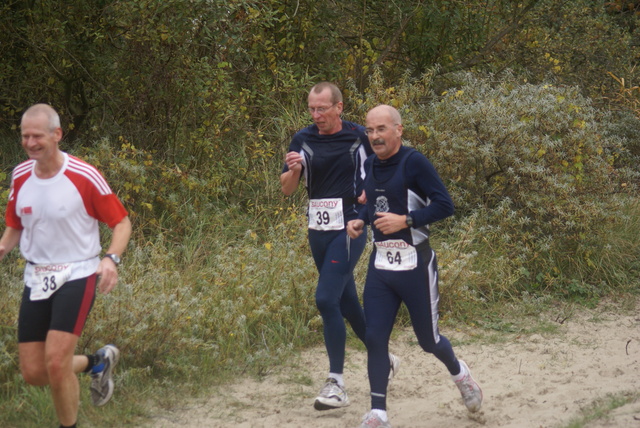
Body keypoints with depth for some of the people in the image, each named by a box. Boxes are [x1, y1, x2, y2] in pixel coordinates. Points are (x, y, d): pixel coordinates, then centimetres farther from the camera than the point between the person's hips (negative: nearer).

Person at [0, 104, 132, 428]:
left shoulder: (85, 176, -13)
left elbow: (121, 222, -7)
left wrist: (111, 258, -26)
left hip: (77, 276, -5)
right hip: (36, 278, 5)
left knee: (56, 362, -19)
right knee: (33, 373, 2)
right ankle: (97, 362, 31)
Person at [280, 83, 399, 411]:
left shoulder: (359, 137, -6)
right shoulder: (303, 140, 3)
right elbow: (287, 189, 2)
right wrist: (293, 170, -19)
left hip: (349, 229, -5)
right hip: (318, 231, 5)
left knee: (326, 298, -18)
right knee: (346, 301, 16)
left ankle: (336, 384, -13)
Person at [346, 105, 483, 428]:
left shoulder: (414, 162, -14)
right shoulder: (370, 165, 6)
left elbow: (444, 205, -17)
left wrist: (405, 220, -24)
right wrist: (359, 220, 4)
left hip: (414, 264, -5)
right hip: (380, 264, 6)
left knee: (427, 339, 8)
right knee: (374, 338, -3)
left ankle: (459, 373, 40)